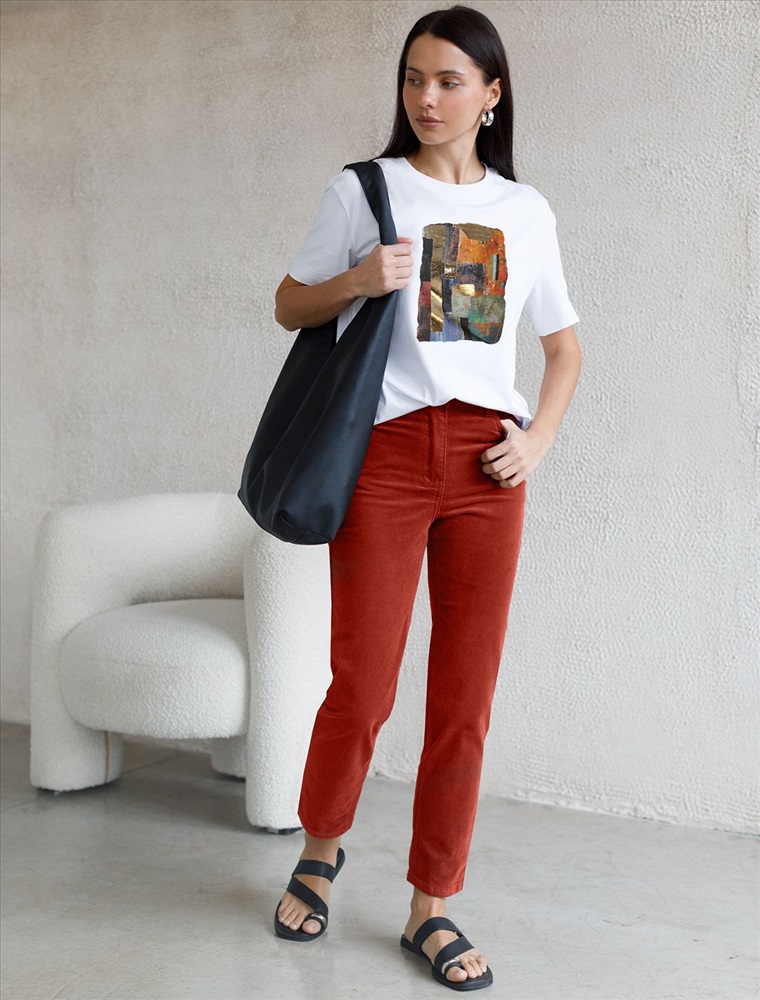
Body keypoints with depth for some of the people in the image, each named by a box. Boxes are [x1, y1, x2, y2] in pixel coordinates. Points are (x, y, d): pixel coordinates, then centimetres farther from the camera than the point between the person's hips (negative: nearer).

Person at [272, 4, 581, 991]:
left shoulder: (526, 211, 13)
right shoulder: (363, 189, 6)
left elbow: (564, 346, 19)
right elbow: (289, 306, 10)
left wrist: (538, 439, 3)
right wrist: (357, 281, -10)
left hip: (487, 463, 3)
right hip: (387, 452, -2)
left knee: (466, 696, 2)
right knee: (362, 685, -3)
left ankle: (432, 907, 15)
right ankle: (321, 849, 26)